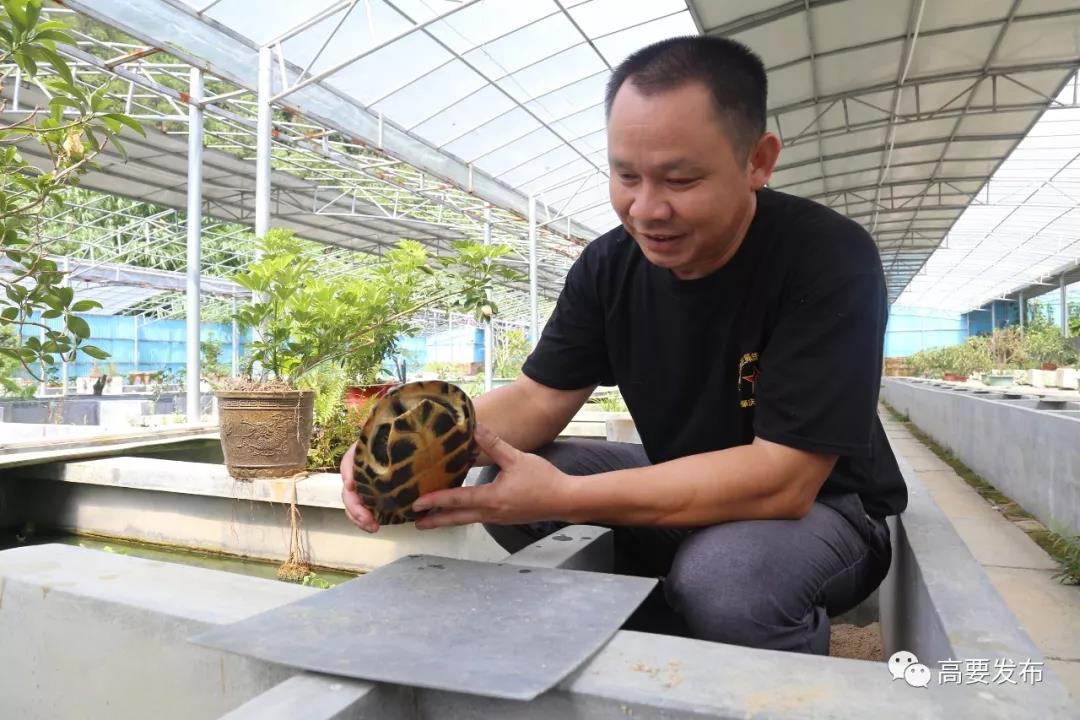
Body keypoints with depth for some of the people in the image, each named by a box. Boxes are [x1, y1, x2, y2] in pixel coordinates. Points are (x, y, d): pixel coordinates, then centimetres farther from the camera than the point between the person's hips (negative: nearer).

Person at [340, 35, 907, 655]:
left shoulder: (829, 259, -25)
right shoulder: (608, 264, -8)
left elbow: (782, 479, -30)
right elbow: (540, 396, -7)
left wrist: (561, 497, -37)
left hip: (824, 503, -4)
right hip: (683, 485, 5)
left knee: (724, 577, -37)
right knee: (502, 489, -12)